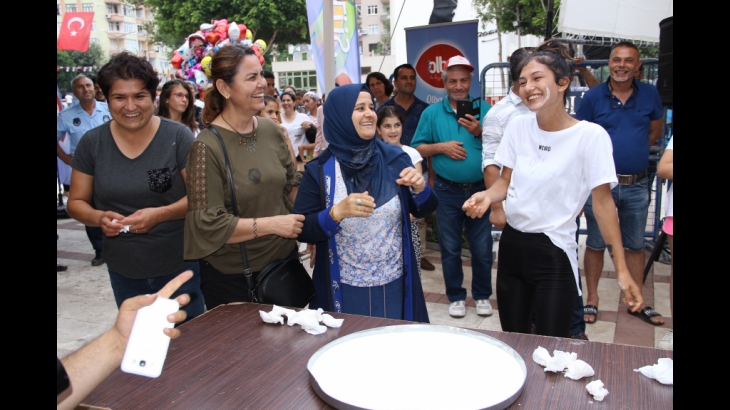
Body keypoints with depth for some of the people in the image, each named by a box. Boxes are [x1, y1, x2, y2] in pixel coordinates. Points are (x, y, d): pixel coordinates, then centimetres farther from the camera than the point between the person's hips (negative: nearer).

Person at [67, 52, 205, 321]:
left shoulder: (178, 137, -10)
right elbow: (76, 202, 5)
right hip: (123, 271, 3)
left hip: (181, 266, -2)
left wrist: (160, 214, -26)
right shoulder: (92, 143, -1)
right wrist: (99, 217, -16)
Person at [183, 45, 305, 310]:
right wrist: (271, 224, -22)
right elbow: (207, 223, -20)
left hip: (284, 259, 6)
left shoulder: (272, 130, 0)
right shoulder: (207, 147, -17)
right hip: (233, 277, -5)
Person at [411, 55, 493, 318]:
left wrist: (480, 132, -16)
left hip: (480, 189, 0)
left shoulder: (484, 109, 3)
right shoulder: (431, 113, 4)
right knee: (450, 248, 10)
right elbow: (417, 149, 2)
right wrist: (441, 147, -12)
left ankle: (482, 295, 26)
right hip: (447, 191, 1)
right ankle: (456, 296, 26)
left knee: (482, 247, 7)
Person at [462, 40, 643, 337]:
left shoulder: (590, 135, -13)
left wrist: (621, 270, -10)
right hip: (512, 244, 5)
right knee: (512, 341, 15)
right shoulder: (518, 126, 1)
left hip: (554, 253, -4)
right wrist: (487, 196, -12)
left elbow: (603, 202, -10)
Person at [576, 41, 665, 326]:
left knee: (635, 245, 13)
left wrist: (632, 150, 6)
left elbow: (655, 131, 16)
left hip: (637, 185, 3)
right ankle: (592, 300, 20)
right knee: (596, 244, 7)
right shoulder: (593, 96, -4)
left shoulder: (649, 94, 3)